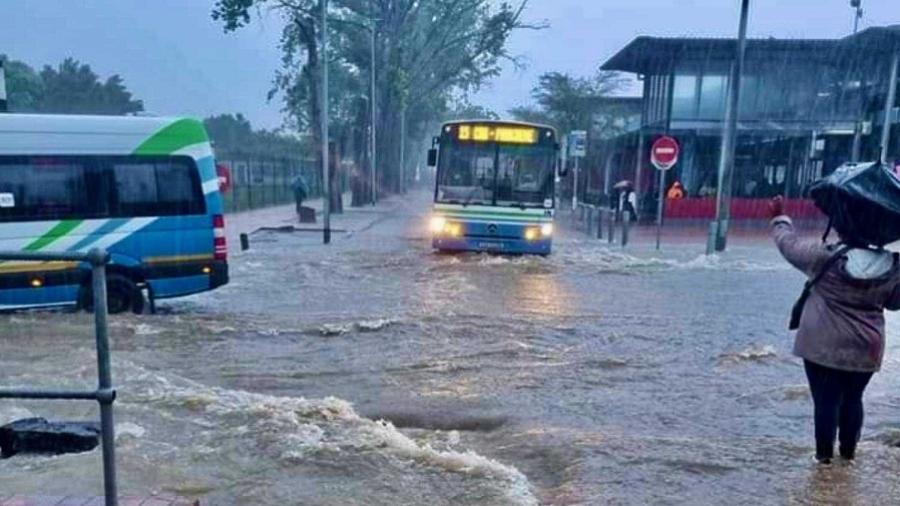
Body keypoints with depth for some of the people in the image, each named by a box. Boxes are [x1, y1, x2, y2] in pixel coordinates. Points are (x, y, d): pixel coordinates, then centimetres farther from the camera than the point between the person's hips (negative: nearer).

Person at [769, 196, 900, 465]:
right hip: (865, 350, 3)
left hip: (823, 346, -3)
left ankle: (824, 451, 16)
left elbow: (790, 244, -4)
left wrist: (780, 218, 11)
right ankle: (848, 450, 30)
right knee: (852, 399, 19)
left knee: (825, 399, 7)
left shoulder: (825, 257, -17)